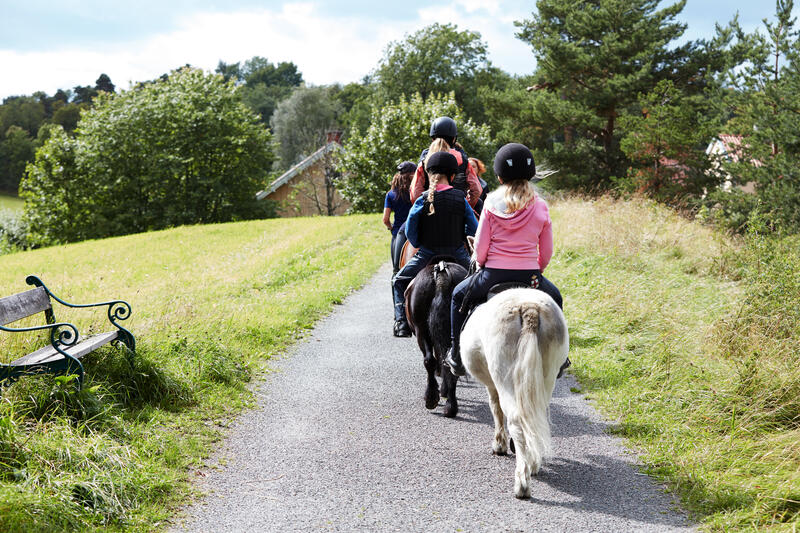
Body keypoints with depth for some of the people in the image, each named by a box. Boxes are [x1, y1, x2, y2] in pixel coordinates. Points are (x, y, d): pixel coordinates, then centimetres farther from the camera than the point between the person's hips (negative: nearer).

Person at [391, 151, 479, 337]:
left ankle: (401, 322, 6)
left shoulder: (422, 201, -9)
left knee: (398, 281, 19)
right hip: (457, 254, 2)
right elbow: (473, 229, 1)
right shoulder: (461, 198, -4)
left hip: (427, 255, -1)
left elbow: (410, 232, -6)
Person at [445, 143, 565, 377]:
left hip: (493, 274, -1)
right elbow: (547, 252, 3)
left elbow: (480, 246, -4)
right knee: (555, 298, 33)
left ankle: (457, 356, 24)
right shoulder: (540, 207, -1)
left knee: (459, 294, 27)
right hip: (530, 275, 1)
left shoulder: (491, 204, -6)